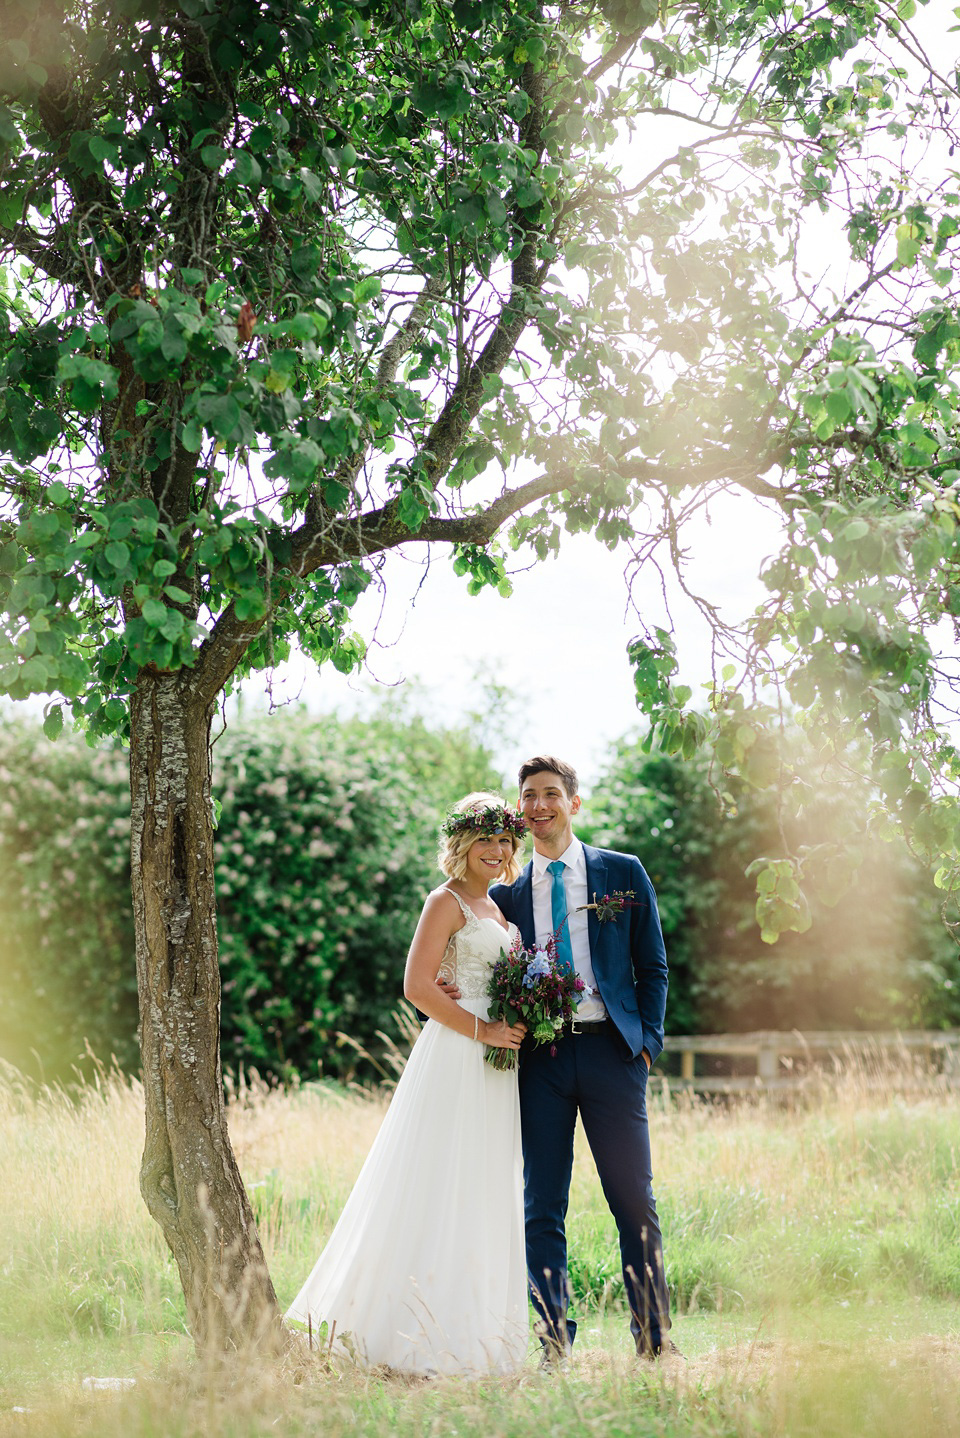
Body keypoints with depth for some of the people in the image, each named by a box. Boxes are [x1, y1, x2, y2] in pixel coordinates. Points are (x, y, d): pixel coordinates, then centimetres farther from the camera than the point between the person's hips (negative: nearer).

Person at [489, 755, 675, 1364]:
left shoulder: (623, 873, 9)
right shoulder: (507, 892, 13)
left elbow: (653, 967, 9)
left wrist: (647, 1040, -2)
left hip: (610, 1050, -2)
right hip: (538, 1057, 2)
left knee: (636, 1205, -1)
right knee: (541, 1211, 2)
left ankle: (655, 1343, 7)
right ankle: (556, 1347, 8)